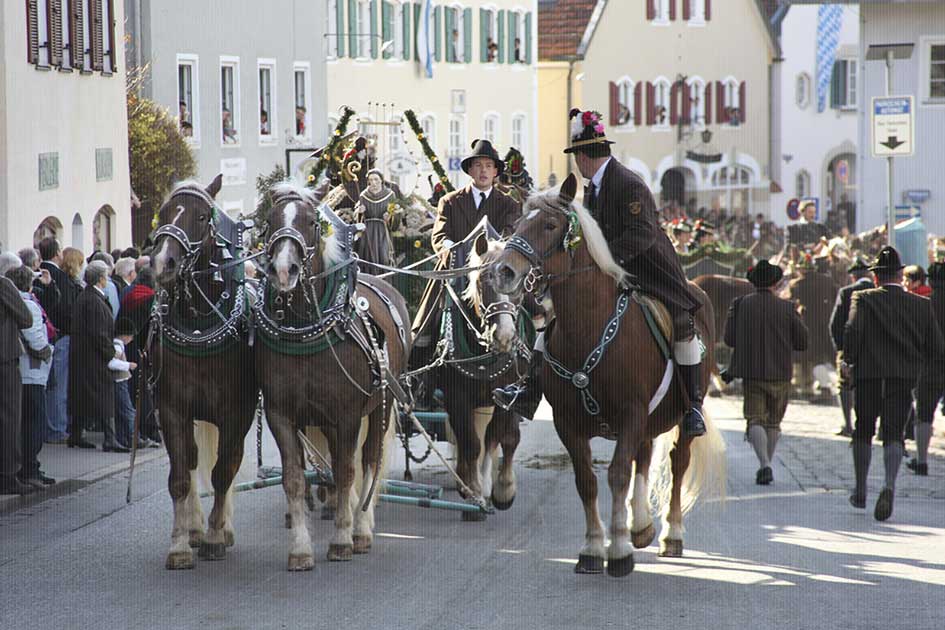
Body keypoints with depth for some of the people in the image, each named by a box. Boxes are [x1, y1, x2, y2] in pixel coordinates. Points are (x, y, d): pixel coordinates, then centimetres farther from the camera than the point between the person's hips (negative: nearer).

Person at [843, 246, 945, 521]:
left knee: (863, 431, 18)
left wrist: (848, 360, -2)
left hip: (867, 375, -1)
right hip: (903, 379, 1)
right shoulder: (922, 305, 6)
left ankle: (860, 491, 25)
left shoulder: (863, 299, -1)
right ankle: (889, 485, -26)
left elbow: (853, 331, -18)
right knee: (893, 434, -1)